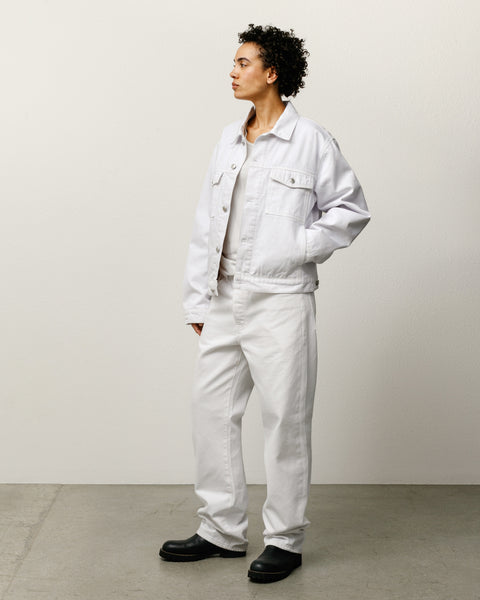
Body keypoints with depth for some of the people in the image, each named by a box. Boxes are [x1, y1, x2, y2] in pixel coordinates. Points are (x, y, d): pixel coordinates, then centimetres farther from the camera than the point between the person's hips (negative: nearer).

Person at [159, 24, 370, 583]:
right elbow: (205, 223, 13)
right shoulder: (228, 141, 12)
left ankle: (285, 540, 17)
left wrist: (298, 248, -12)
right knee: (211, 411, 10)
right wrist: (197, 298, 11)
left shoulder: (311, 140, -6)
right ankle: (222, 530, 24)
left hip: (279, 301, -6)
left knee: (285, 422, 2)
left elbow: (351, 209, -2)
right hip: (225, 301, 7)